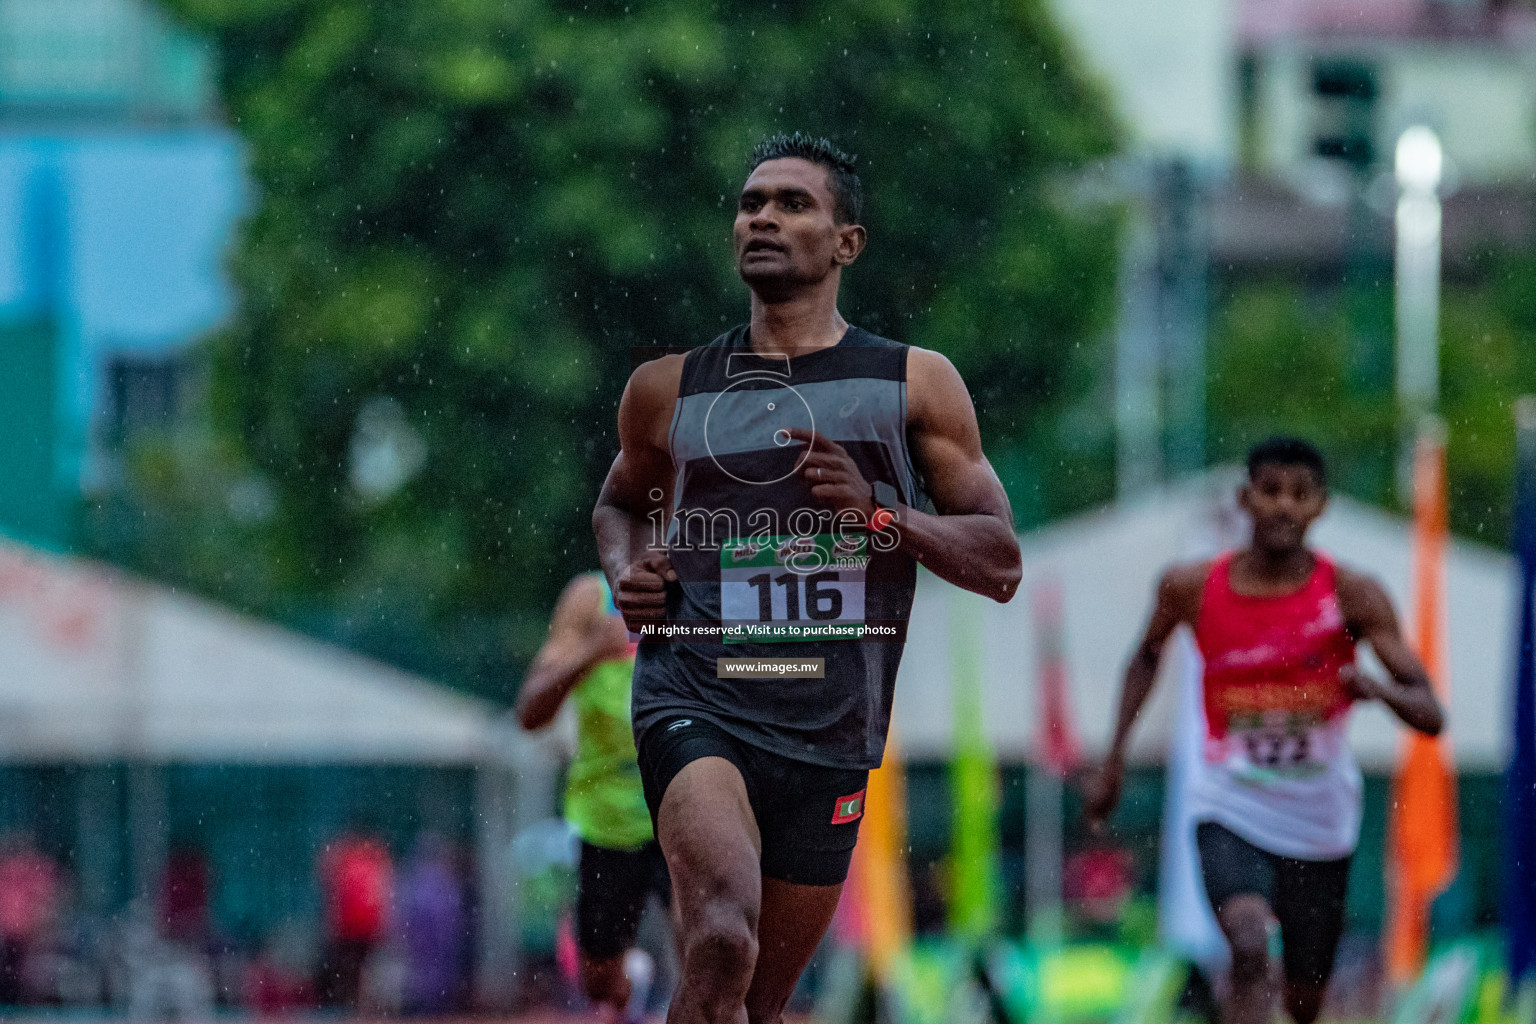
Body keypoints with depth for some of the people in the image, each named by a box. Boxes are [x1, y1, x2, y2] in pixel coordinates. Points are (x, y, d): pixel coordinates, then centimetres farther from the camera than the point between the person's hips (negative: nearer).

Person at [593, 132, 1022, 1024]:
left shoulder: (914, 384, 6)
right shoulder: (670, 390, 10)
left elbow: (1000, 564, 4)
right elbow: (621, 499, 30)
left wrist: (879, 510, -12)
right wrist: (626, 569, 7)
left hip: (828, 733, 2)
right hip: (694, 704, -2)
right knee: (723, 943, -29)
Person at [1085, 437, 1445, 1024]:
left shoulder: (1352, 596, -11)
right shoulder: (1192, 589, -7)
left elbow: (1431, 716, -14)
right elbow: (1148, 658, 16)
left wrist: (1380, 689, -36)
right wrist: (1113, 763, 15)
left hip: (1320, 820, 1)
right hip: (1230, 809, -1)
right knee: (1251, 948, -29)